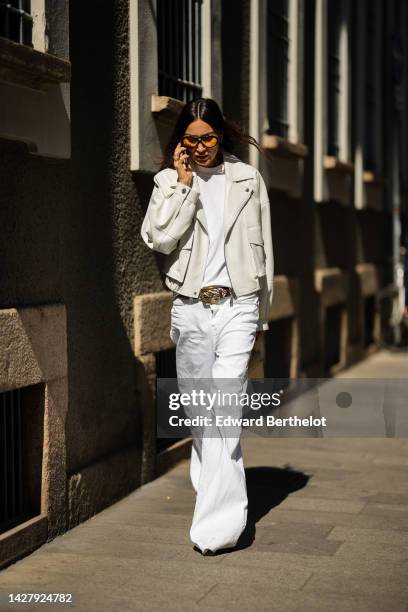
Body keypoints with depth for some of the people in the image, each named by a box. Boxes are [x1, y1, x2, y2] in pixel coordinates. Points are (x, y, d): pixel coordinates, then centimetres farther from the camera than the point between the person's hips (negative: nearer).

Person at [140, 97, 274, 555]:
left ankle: (216, 524, -11)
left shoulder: (248, 180, 7)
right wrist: (184, 183, -8)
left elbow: (263, 250, 12)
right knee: (199, 410, 10)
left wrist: (261, 316, 13)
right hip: (190, 308, 2)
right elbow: (159, 238, -9)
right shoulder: (170, 180, 7)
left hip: (237, 305, -2)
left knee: (225, 408, -12)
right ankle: (224, 500, 28)